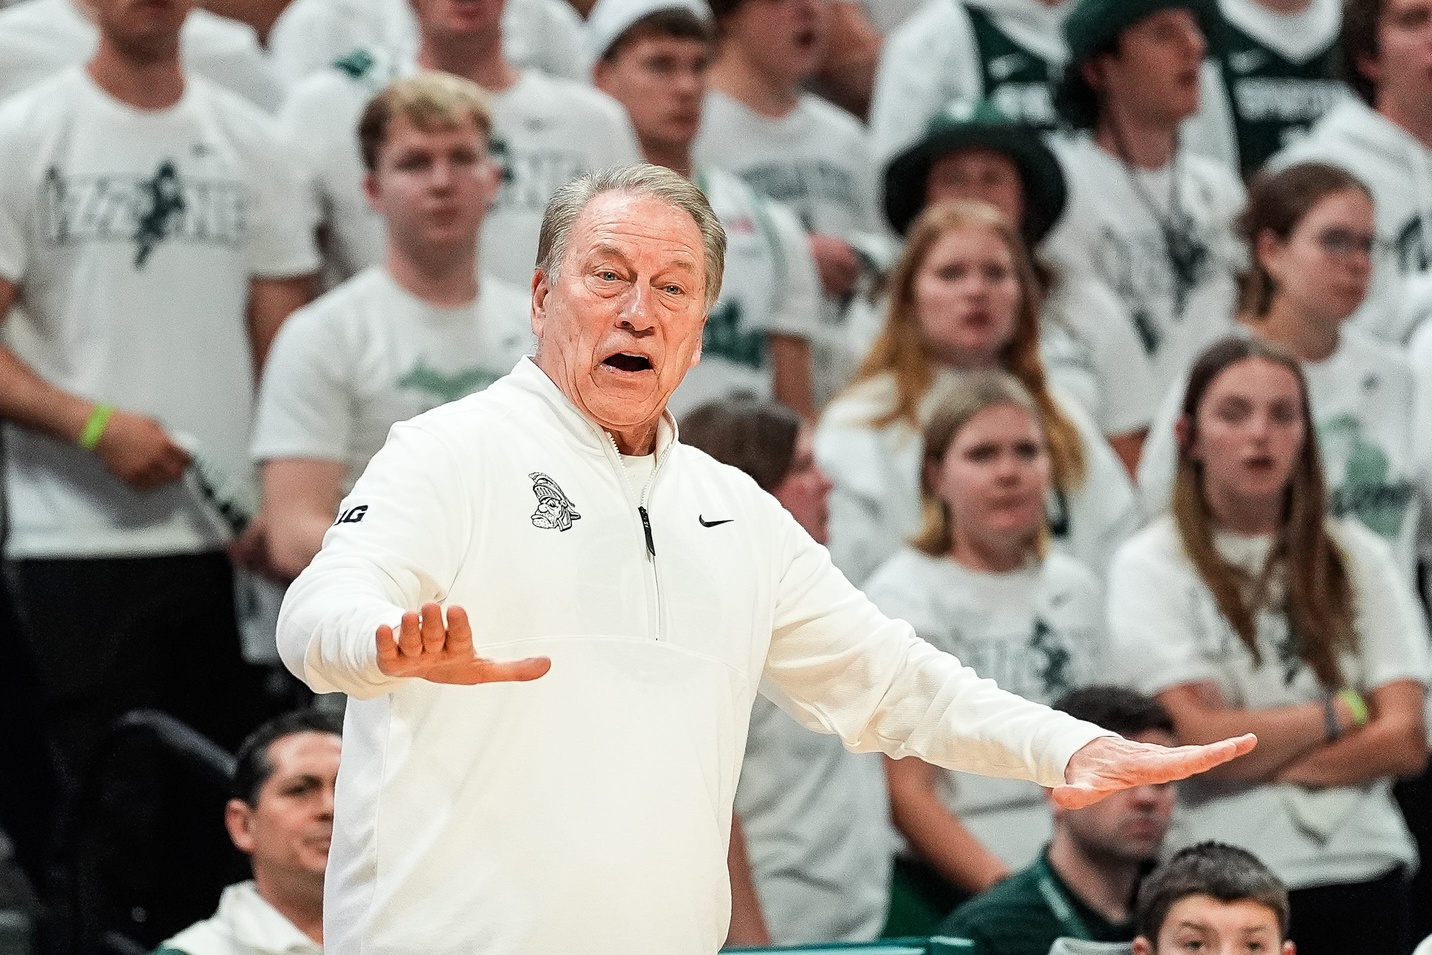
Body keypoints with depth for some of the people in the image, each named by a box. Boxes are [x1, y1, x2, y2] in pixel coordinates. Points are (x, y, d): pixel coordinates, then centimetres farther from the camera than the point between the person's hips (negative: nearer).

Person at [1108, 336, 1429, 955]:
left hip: (1364, 878, 3)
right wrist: (1339, 714, 1)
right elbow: (1197, 739, -9)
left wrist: (1256, 758, -8)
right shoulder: (1150, 567, 0)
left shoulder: (1357, 559, 10)